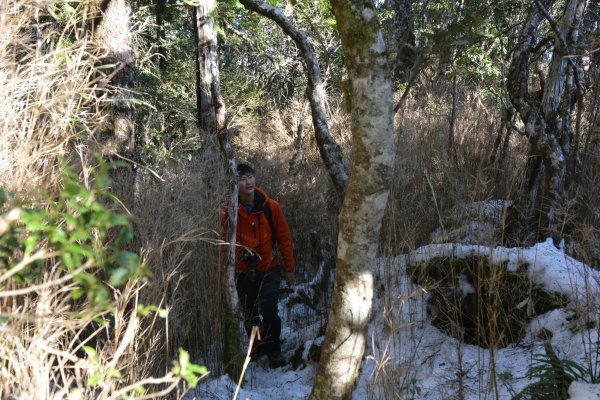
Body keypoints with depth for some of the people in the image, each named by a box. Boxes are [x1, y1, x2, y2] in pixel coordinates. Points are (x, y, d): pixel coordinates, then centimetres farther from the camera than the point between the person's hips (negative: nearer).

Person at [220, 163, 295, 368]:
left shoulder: (271, 207, -10)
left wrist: (289, 268, 3)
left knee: (268, 309, -17)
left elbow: (284, 238, -1)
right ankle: (257, 347, 37)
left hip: (269, 268, -2)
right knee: (249, 314, 12)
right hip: (243, 271, 2)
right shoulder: (230, 209, -8)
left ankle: (274, 351, 3)